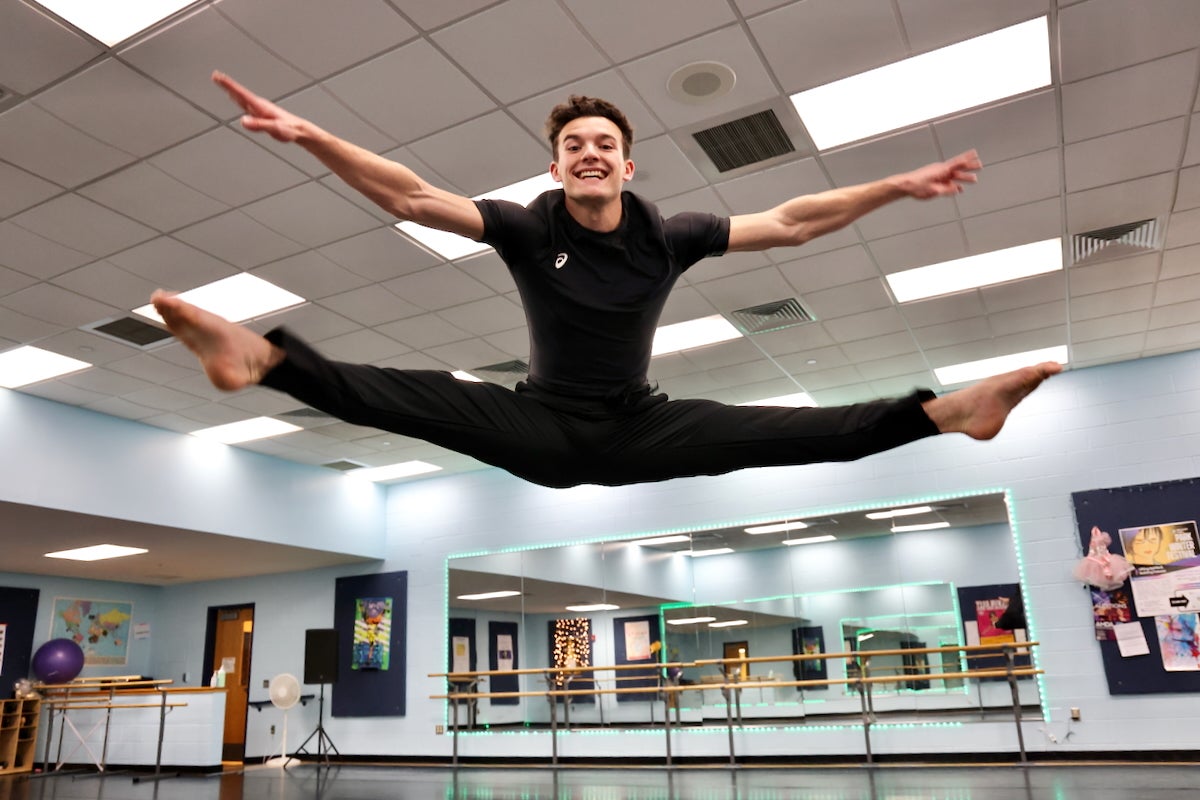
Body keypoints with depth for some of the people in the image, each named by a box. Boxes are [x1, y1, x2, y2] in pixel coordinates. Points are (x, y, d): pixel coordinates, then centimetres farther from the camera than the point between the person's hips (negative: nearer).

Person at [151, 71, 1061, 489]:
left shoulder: (668, 236, -4)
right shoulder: (528, 228, -7)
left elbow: (788, 223, -1)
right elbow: (410, 197, -14)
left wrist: (897, 186, -3)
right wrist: (310, 135, -25)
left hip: (640, 432, 1)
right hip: (543, 429, -1)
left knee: (781, 431, -12)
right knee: (424, 400, -26)